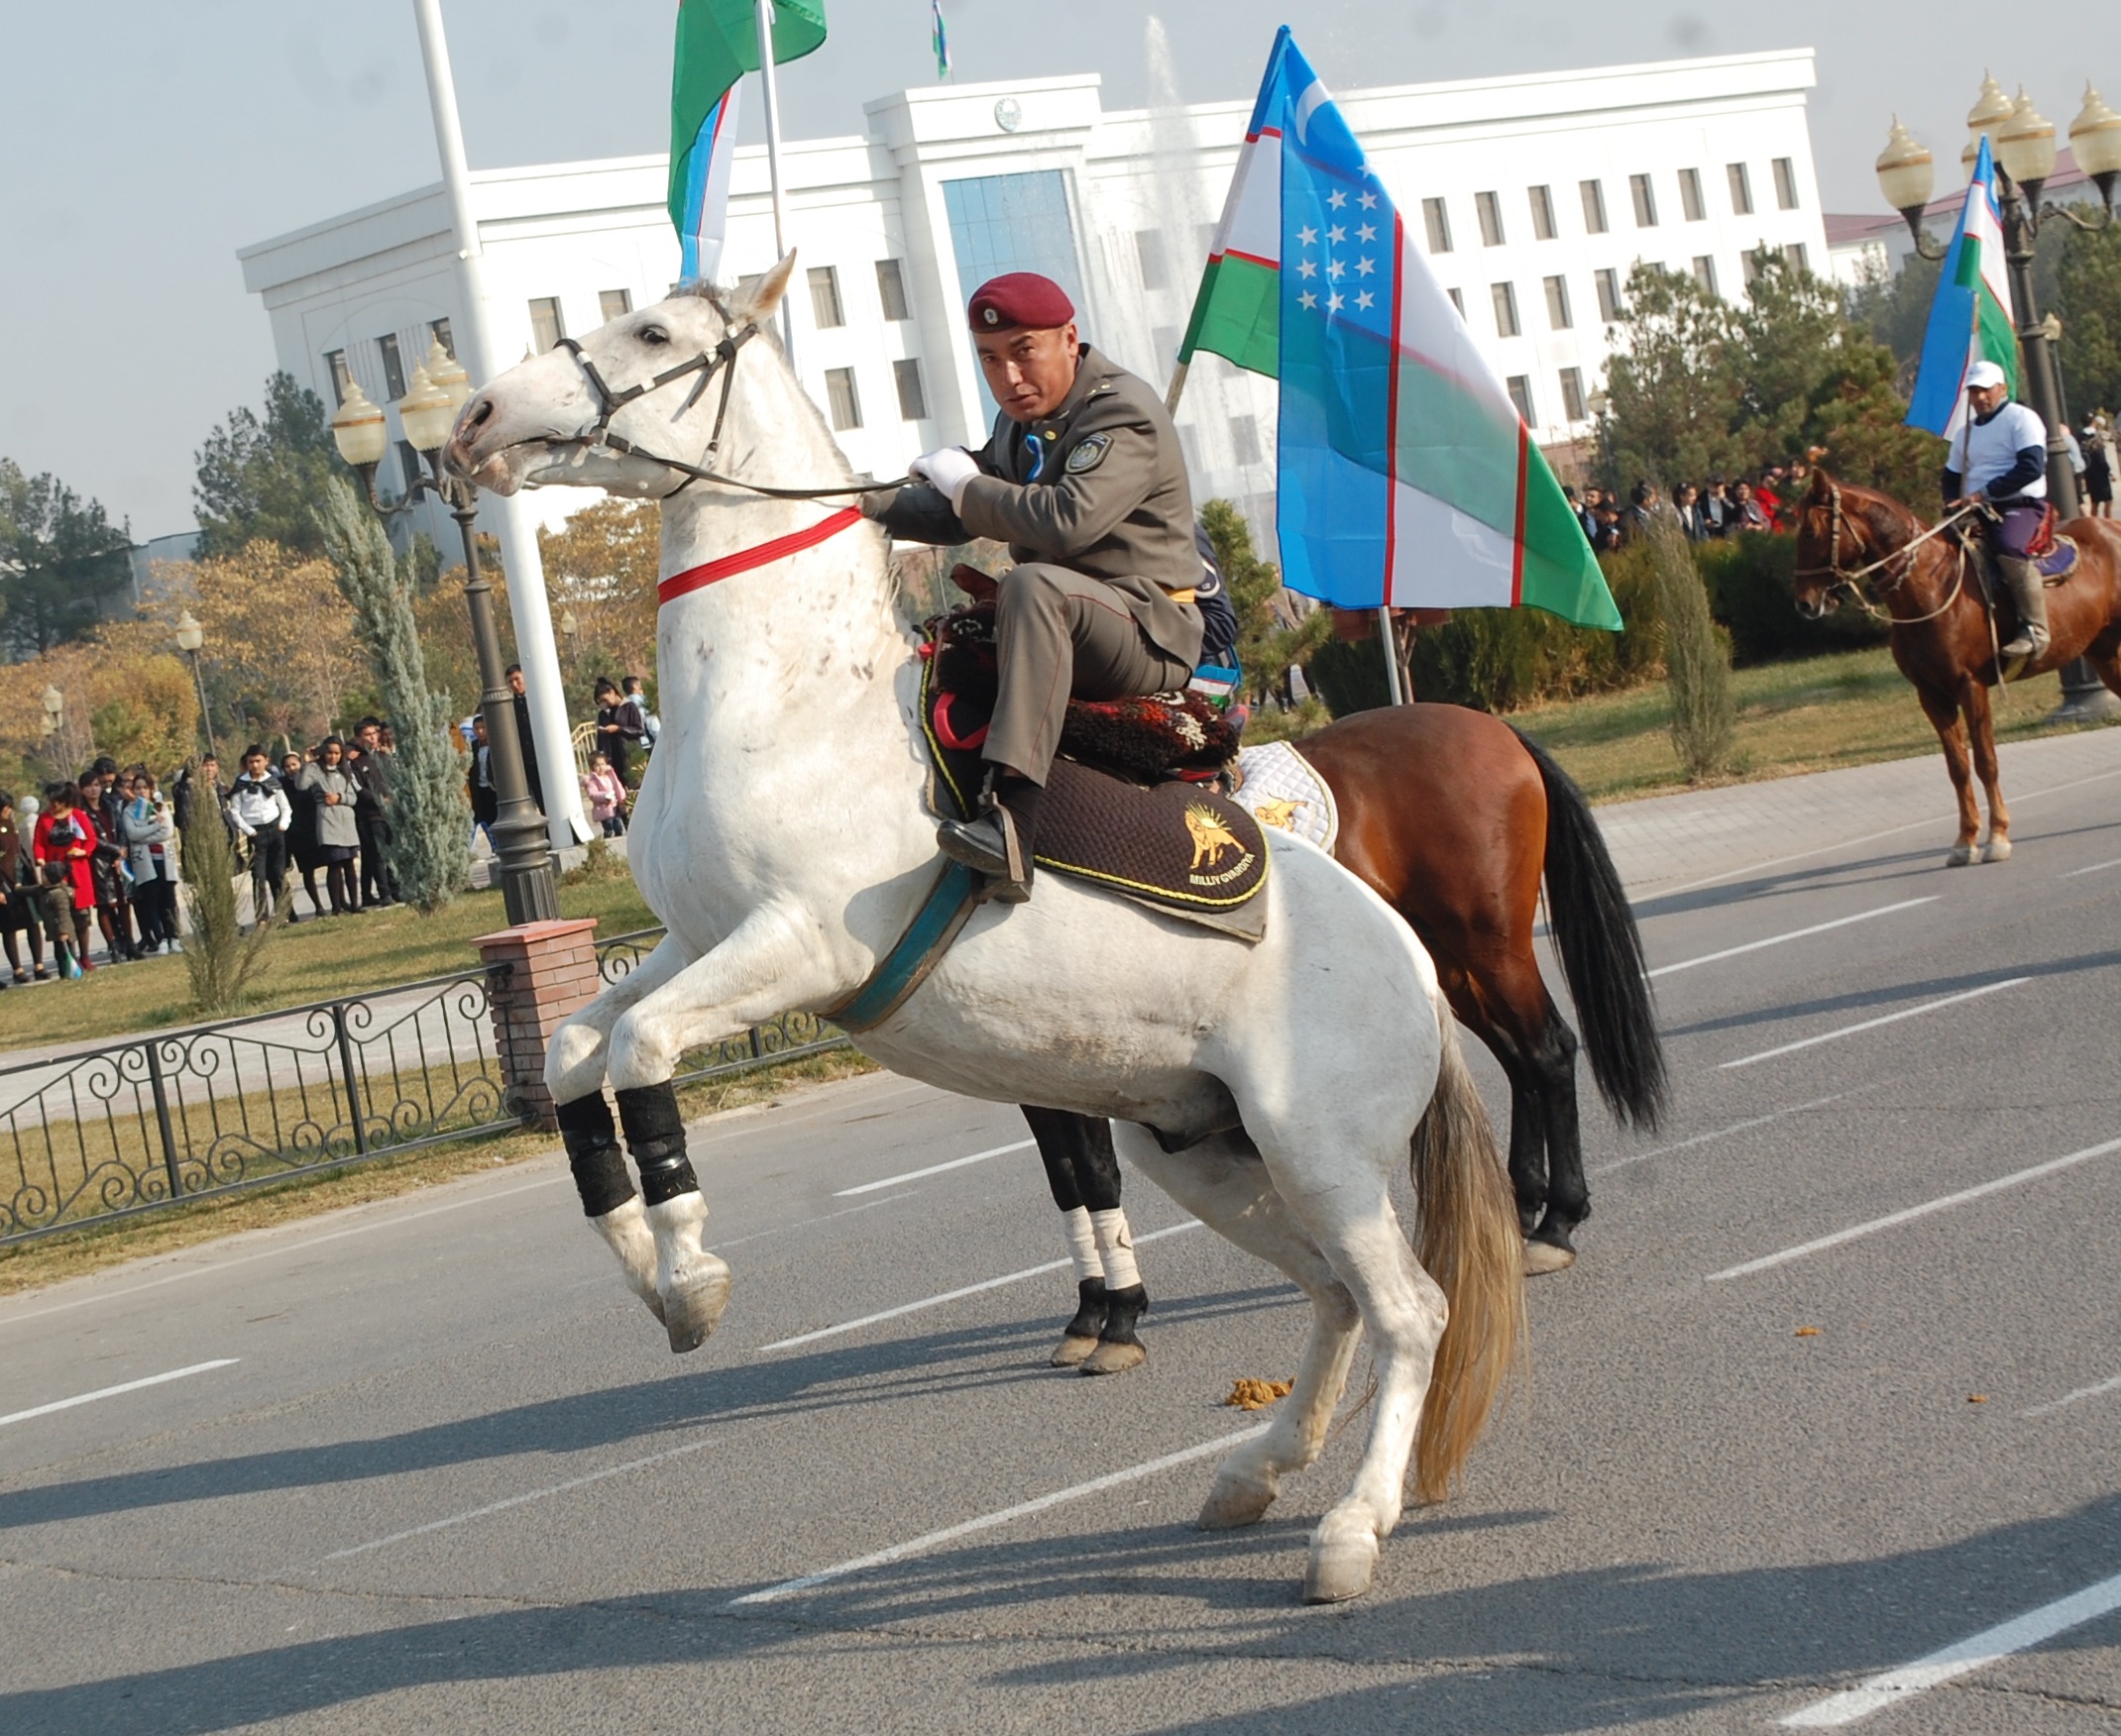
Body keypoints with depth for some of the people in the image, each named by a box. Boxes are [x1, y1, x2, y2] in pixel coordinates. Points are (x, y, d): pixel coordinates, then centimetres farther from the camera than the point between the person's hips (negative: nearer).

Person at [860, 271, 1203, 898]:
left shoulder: (1123, 412, -14)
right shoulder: (1018, 423, 14)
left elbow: (1068, 519, -30)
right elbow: (957, 517, 19)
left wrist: (967, 485, -16)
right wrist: (866, 504, 2)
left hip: (1150, 632, -10)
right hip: (1064, 635, 10)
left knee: (1033, 584, -37)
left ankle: (1012, 819, -51)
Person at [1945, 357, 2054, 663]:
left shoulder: (2022, 419, -3)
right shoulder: (1966, 433, 20)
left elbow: (2031, 468, -16)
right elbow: (1952, 477, 25)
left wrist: (1983, 494, -19)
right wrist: (1955, 504, 0)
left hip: (2021, 506, -8)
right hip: (1976, 511, 8)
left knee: (2009, 549, -36)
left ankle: (2034, 629, -34)